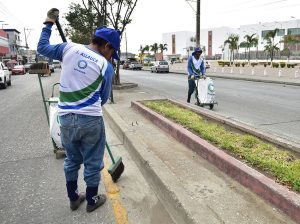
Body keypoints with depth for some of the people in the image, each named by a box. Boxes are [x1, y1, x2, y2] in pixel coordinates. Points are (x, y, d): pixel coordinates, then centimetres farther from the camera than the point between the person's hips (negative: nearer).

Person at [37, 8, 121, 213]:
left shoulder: (70, 48, 1)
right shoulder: (106, 66, -5)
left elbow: (42, 48, 17)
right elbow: (103, 98, 4)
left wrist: (49, 24, 28)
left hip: (66, 118, 4)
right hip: (91, 120, -4)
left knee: (72, 161, 22)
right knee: (92, 163, 14)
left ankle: (74, 198, 38)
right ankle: (92, 201, 31)